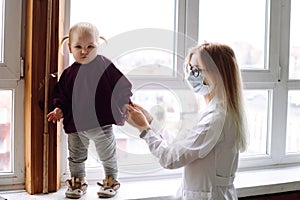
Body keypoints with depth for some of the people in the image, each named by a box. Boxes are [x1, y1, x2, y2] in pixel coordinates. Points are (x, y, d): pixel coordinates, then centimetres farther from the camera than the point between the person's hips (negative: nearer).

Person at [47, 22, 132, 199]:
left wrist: (123, 108, -7)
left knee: (108, 155, 13)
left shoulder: (105, 65, -7)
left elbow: (122, 86, -4)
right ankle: (78, 181, 36)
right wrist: (59, 109, -6)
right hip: (76, 125, 3)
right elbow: (62, 95, 10)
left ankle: (111, 180, 33)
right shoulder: (69, 73, 1)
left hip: (102, 124, -2)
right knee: (76, 157, 16)